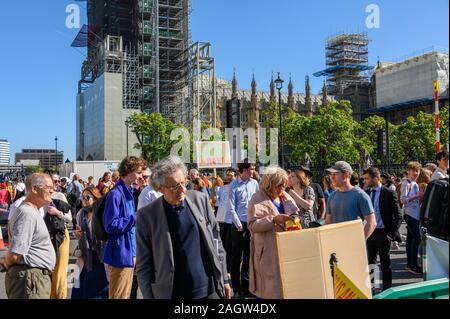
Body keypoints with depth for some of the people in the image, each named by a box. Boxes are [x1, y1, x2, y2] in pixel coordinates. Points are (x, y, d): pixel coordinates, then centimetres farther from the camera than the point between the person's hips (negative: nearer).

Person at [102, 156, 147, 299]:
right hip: (121, 253, -9)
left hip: (131, 251, 9)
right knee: (119, 295, 1)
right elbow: (111, 225, -20)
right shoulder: (115, 194, -18)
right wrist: (136, 218, -20)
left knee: (126, 294, 18)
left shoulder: (129, 192, 12)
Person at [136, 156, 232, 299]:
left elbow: (215, 238, 6)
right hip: (172, 293, -2)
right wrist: (149, 296, -6)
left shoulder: (200, 200, -2)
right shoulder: (147, 215, -10)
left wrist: (224, 279, 7)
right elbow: (144, 265, -5)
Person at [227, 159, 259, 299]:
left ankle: (245, 285, 24)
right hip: (239, 224, -4)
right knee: (236, 256, 3)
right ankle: (236, 288, 13)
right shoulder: (234, 186, -6)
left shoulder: (254, 184, 4)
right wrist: (239, 225, -10)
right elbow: (231, 208, -7)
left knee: (249, 255, 12)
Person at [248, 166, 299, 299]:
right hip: (268, 250, -6)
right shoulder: (258, 199, -10)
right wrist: (274, 219, -27)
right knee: (270, 286, 1)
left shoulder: (284, 196, 11)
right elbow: (253, 225, -18)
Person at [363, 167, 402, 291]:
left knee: (385, 263, 7)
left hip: (383, 233, -5)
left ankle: (387, 289, 20)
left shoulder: (389, 193, -11)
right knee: (371, 262, 13)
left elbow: (398, 216, -10)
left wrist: (391, 235, -15)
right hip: (369, 231, 5)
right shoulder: (366, 193, 4)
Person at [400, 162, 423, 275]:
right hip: (410, 214, -8)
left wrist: (421, 197, 3)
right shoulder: (406, 183, -10)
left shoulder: (416, 184, 15)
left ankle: (409, 264, 15)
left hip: (416, 214, 8)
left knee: (410, 238, 10)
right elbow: (403, 200, -16)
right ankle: (413, 265, -9)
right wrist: (416, 196, -20)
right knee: (417, 237, -13)